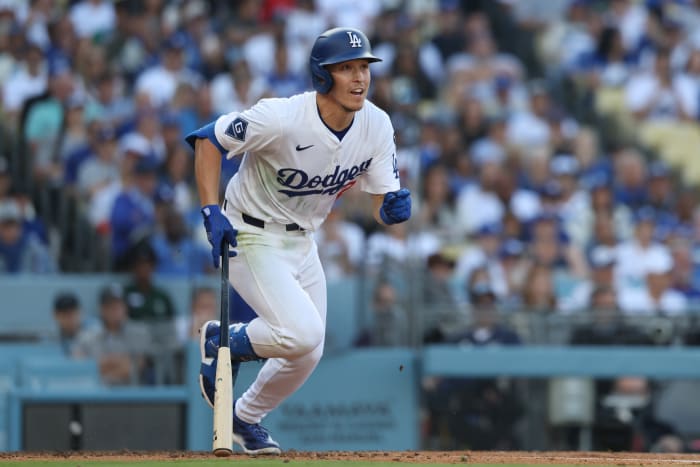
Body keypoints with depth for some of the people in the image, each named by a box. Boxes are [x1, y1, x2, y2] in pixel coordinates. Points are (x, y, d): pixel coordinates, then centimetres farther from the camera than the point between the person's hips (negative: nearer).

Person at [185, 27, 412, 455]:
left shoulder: (376, 126, -10)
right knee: (302, 333, -24)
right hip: (252, 239, -7)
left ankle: (246, 418, 39)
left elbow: (383, 208, -5)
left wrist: (395, 207, -30)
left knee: (307, 353, 13)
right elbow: (209, 139, -16)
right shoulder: (281, 119, -28)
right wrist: (212, 211, -24)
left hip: (303, 242, 7)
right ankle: (223, 342, 5)